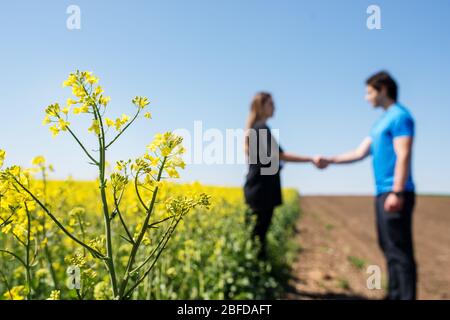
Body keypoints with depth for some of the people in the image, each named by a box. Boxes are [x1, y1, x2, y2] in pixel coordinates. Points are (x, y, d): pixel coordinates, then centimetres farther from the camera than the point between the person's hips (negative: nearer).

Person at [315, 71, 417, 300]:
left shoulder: (400, 116, -8)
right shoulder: (382, 122, 20)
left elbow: (404, 156, -17)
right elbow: (360, 153, 21)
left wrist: (397, 192, -22)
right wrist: (329, 161, 18)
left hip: (395, 194, -10)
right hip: (383, 193, 10)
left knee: (399, 250, -7)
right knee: (389, 247, 13)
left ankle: (407, 297, -1)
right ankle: (395, 295, 22)